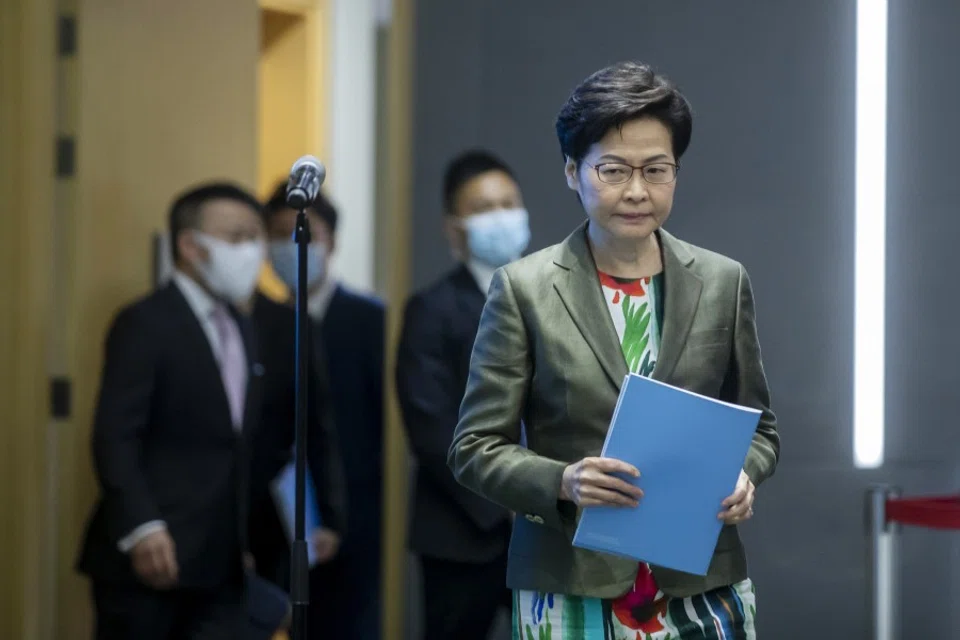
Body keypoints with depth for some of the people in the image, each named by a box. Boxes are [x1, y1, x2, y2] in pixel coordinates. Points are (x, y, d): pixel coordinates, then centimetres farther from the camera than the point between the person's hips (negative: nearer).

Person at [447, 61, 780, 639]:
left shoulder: (724, 283, 8)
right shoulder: (524, 289, 1)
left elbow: (758, 427, 14)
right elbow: (476, 446, 0)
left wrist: (742, 477, -8)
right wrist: (562, 482, -18)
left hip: (701, 586, 2)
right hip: (572, 587, -2)